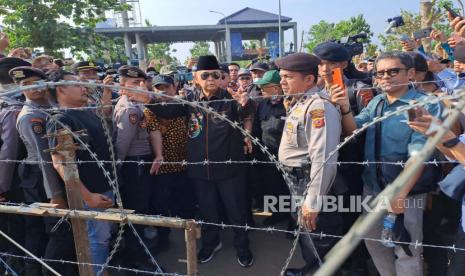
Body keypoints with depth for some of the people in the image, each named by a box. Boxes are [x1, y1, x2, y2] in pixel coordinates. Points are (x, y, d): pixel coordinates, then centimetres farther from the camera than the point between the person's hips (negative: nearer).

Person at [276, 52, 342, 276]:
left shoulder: (318, 106, -22)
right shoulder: (299, 103, 8)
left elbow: (323, 158, -28)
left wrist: (313, 202, -26)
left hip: (309, 184, -10)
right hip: (296, 182, 10)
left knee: (318, 238, 8)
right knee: (305, 232, 27)